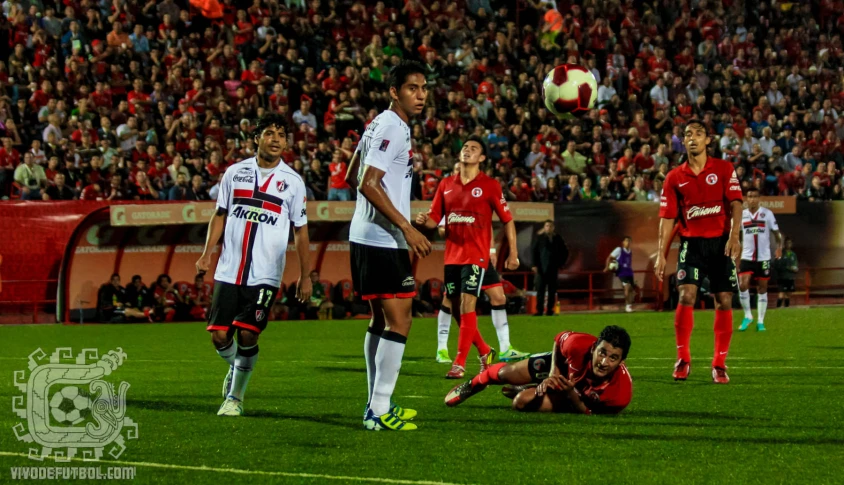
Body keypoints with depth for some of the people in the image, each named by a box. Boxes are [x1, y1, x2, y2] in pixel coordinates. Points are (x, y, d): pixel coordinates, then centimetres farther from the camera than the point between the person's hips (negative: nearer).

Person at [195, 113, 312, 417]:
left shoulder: (292, 182, 3)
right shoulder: (235, 173, 8)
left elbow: (300, 231, 7)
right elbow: (220, 216, 15)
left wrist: (305, 275, 4)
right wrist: (207, 254, 4)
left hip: (265, 276, -2)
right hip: (228, 271, 2)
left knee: (247, 335, -10)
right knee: (219, 336, -1)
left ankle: (235, 397, 8)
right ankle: (235, 369, 31)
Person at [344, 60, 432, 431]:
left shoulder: (379, 124, 16)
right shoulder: (392, 128, -14)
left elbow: (352, 176, 24)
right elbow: (367, 184, -21)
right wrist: (407, 227, -22)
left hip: (366, 237, 11)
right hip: (382, 242, -11)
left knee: (382, 320, 16)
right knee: (399, 320, -11)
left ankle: (376, 404, 22)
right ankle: (379, 411, -12)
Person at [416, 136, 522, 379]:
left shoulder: (489, 185, -1)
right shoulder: (446, 185, 10)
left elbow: (507, 219, 2)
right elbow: (434, 219, 12)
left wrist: (513, 252, -3)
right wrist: (424, 220, -12)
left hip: (476, 256, -5)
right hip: (452, 255, 5)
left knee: (467, 305, -13)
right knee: (456, 307, 8)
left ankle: (460, 363, -12)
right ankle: (484, 351, 28)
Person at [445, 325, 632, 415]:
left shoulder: (620, 392, -45)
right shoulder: (579, 345, -41)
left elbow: (587, 412, -25)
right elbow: (559, 339, -12)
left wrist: (571, 393, -42)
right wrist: (553, 372, -17)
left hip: (576, 398, -1)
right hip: (563, 366, 1)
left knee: (522, 402, -14)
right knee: (508, 374, 15)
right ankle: (472, 385, 54)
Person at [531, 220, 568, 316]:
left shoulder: (557, 238, 8)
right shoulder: (539, 237, 2)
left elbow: (565, 252, 16)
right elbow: (534, 251, -1)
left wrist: (559, 264, 10)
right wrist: (535, 265, -9)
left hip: (553, 269, 2)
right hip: (541, 269, -2)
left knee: (552, 290, 3)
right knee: (540, 289, -7)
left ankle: (550, 310, 8)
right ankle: (539, 310, -7)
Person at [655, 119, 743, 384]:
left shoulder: (723, 169, 4)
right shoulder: (675, 178, 7)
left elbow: (735, 204, -4)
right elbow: (667, 218, 7)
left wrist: (734, 235, -19)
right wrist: (661, 254, 1)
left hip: (721, 242, 0)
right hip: (692, 243, 0)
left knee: (724, 301, -1)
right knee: (686, 296, -15)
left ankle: (719, 364, 9)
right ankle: (682, 358, -4)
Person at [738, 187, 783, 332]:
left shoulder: (767, 214, 0)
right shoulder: (741, 215, 5)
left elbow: (776, 232, 4)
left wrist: (779, 246, -10)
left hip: (763, 257, -1)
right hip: (747, 257, 1)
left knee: (762, 289, 4)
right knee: (743, 285, -15)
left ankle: (760, 321, 12)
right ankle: (747, 316, 2)